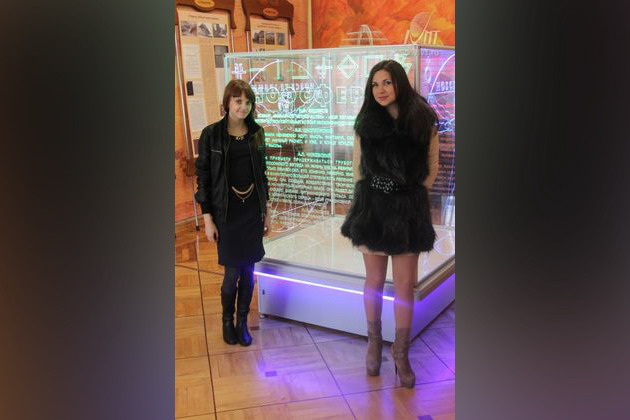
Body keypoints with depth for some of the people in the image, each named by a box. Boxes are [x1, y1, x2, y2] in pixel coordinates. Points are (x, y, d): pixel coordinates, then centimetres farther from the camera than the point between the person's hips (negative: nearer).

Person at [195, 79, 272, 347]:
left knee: (248, 270, 8)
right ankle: (227, 320, 26)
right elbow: (203, 178, -5)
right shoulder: (211, 134, -6)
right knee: (233, 271, 1)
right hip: (226, 213, -3)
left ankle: (242, 322, 25)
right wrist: (208, 219, -7)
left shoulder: (256, 133, 5)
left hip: (253, 212, 3)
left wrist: (266, 211, 11)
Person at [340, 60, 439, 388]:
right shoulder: (365, 124, 3)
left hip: (409, 211, -1)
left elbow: (432, 169, 6)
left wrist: (410, 196, 4)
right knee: (374, 280, 10)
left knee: (405, 284, 3)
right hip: (371, 207, 1)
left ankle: (401, 352, 17)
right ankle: (374, 342, 27)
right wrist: (373, 194, 7)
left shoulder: (423, 121, -1)